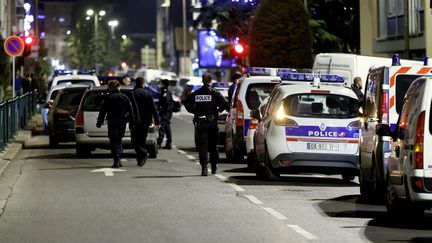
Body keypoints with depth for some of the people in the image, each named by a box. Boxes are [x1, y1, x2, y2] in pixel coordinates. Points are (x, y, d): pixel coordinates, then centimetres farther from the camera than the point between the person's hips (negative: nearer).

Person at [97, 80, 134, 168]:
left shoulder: (108, 98, -3)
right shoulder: (124, 97, 5)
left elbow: (103, 111, -3)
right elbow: (130, 111, 4)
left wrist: (99, 122, 3)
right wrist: (131, 123, 7)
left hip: (112, 121, -3)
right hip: (122, 121, 3)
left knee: (113, 141, -1)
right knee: (118, 140, 17)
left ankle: (116, 160, -12)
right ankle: (119, 159, 13)